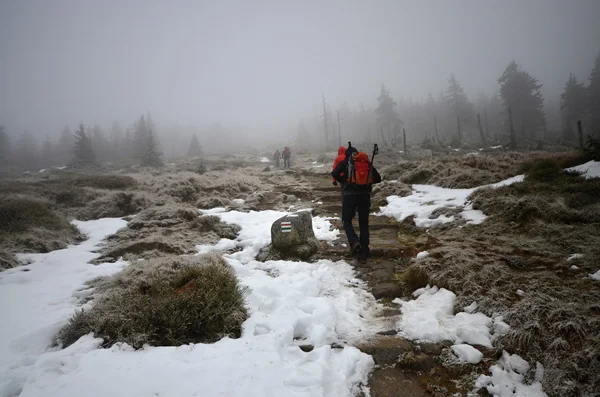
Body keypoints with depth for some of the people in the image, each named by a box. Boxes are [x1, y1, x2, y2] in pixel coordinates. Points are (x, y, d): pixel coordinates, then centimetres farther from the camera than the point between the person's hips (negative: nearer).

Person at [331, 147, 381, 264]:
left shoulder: (345, 162, 6)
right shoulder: (368, 163, 15)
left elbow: (334, 174, -9)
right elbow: (378, 178, 12)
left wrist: (344, 181, 6)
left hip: (349, 194, -2)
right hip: (365, 194, 3)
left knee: (347, 220, 15)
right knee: (364, 224, 9)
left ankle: (354, 241, -10)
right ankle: (363, 254, 9)